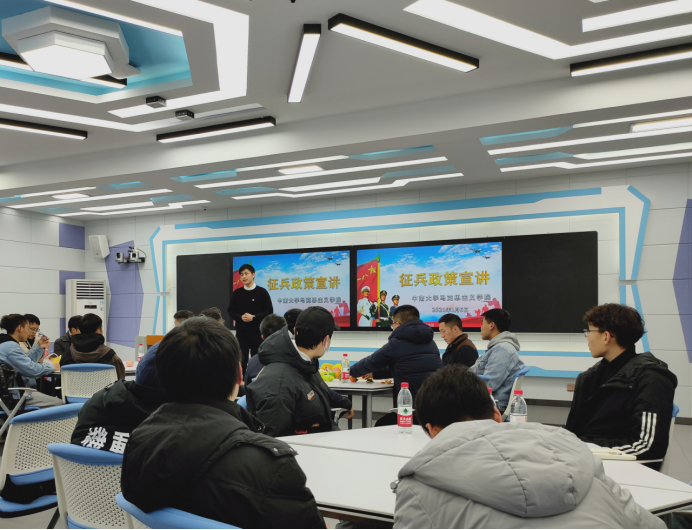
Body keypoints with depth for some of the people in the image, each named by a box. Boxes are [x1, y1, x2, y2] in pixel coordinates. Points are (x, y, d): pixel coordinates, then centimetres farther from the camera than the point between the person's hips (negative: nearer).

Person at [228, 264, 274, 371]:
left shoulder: (262, 292, -1)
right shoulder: (237, 293, 6)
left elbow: (269, 311, -3)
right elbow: (231, 311, 9)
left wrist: (253, 317, -15)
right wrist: (241, 317, -11)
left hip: (257, 331, -2)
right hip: (241, 331, 2)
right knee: (241, 359, 2)